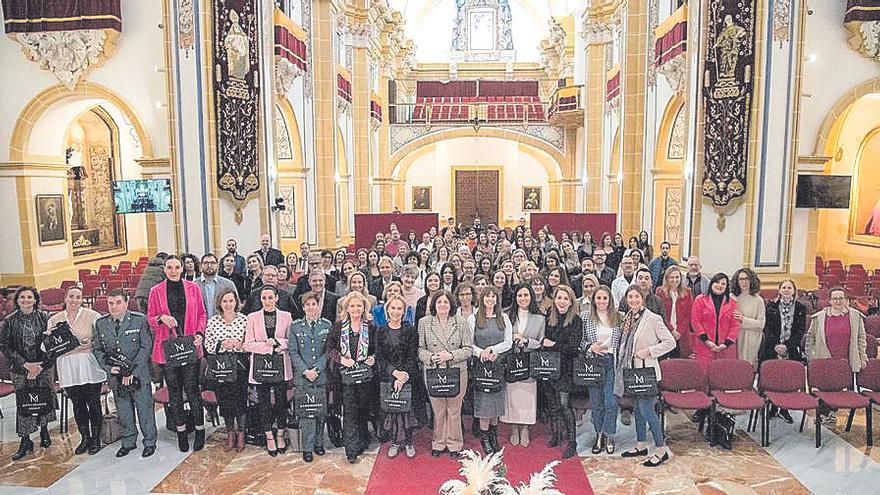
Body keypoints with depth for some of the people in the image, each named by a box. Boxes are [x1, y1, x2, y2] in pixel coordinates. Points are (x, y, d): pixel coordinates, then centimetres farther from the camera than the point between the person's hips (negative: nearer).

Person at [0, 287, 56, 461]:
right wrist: (25, 365, -13)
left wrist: (40, 365, -10)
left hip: (44, 368, 1)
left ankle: (44, 430, 31)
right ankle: (25, 442, 10)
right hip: (21, 371, -1)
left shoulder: (44, 318, -2)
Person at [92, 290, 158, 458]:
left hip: (139, 375, -3)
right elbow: (96, 349, 8)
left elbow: (146, 347, -9)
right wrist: (108, 367, -9)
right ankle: (128, 442, 32)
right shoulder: (100, 323, 5)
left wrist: (132, 371, -15)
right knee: (123, 411, 15)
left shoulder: (140, 320, -7)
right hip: (116, 376, 3)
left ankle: (150, 442, 20)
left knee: (145, 409, 4)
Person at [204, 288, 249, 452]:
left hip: (240, 364, -1)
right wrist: (223, 345, -15)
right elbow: (208, 346, 2)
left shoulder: (244, 319, -1)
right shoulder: (212, 321, 2)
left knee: (240, 399, -2)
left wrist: (240, 344, -17)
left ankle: (241, 435, 14)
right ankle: (230, 434, 22)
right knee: (224, 400, 6)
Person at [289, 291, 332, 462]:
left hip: (321, 376, 1)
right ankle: (307, 448, 10)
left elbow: (328, 351, 2)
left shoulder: (327, 325, 4)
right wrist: (305, 371, -11)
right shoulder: (295, 326, 3)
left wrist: (317, 369, -10)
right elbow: (293, 352, 0)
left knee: (321, 411, 8)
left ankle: (318, 443, 24)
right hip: (302, 376, -1)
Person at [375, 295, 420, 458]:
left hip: (407, 376, -1)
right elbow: (379, 356, 0)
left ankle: (408, 441, 14)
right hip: (387, 376, 1)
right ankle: (394, 441, 16)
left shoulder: (410, 330, 0)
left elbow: (413, 356, -4)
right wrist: (394, 372, -14)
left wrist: (404, 375, -16)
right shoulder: (381, 331, 4)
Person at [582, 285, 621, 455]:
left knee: (611, 402, -4)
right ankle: (599, 435, 21)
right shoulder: (587, 318, 3)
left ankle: (608, 436, 12)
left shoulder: (618, 317, 4)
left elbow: (623, 341, 8)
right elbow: (580, 341, 6)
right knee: (596, 402, 7)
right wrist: (590, 347, -11)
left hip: (612, 362, 0)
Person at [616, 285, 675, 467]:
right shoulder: (627, 318, 9)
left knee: (646, 409, -8)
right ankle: (640, 445, 28)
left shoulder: (653, 318, -13)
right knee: (638, 408, 16)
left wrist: (648, 351, -17)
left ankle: (661, 450, 4)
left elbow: (670, 342, -13)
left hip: (646, 370, -8)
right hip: (632, 369, 8)